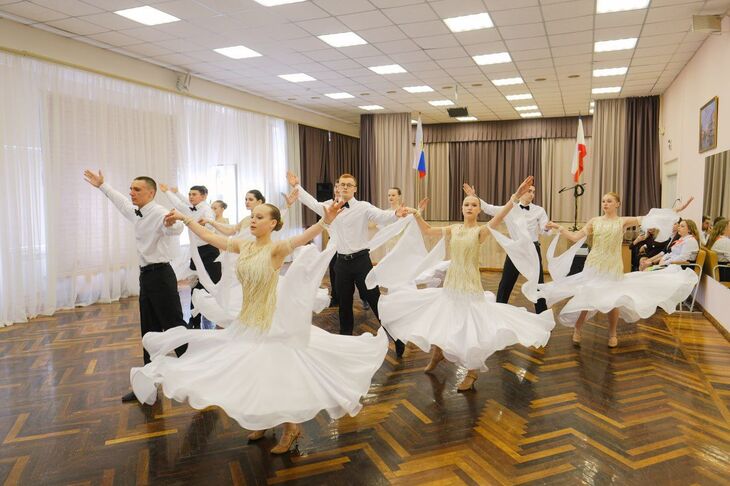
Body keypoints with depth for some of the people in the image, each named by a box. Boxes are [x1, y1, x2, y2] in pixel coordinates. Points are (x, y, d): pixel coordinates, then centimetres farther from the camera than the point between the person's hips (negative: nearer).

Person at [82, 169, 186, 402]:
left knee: (174, 326, -7)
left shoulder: (158, 213, -18)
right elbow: (121, 202, 32)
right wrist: (102, 186, 41)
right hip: (146, 276, 9)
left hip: (160, 275, -9)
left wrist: (170, 223, -62)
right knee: (149, 331, 14)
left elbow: (176, 229, -40)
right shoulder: (136, 213, 10)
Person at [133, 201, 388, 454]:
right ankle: (264, 420, 41)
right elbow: (209, 236, 10)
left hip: (271, 322, -7)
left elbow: (301, 238, -38)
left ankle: (291, 428, 24)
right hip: (247, 322, 7)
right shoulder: (243, 245, 0)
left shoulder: (276, 249, -18)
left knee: (275, 373, 2)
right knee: (253, 373, 18)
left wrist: (325, 221, -55)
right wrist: (184, 218, 14)